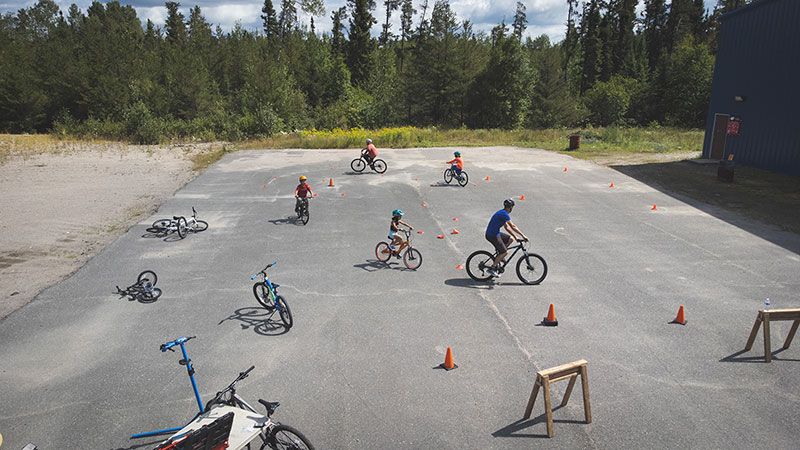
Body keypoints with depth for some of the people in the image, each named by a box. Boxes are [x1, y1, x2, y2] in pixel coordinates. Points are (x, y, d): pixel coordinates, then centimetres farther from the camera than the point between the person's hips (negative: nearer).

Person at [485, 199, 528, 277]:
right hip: (492, 235, -10)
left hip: (495, 233, 10)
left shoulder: (502, 213, 13)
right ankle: (492, 268, 0)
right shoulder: (504, 214, -18)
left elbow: (507, 227, 17)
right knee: (505, 252, -6)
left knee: (510, 238, 15)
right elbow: (513, 226, -19)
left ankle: (499, 255, 19)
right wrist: (523, 235, -13)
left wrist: (515, 237, 13)